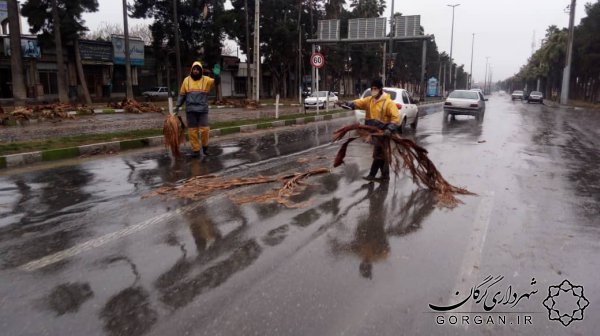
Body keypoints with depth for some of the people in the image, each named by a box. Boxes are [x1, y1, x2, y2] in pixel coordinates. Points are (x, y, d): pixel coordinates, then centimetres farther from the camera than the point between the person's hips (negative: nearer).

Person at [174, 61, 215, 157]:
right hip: (190, 110, 2)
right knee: (192, 130, 3)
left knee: (204, 129, -4)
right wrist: (177, 106, 9)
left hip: (203, 110, -1)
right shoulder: (186, 80, 9)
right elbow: (182, 94, 13)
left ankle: (205, 147, 18)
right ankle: (195, 149, 12)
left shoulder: (206, 80, 4)